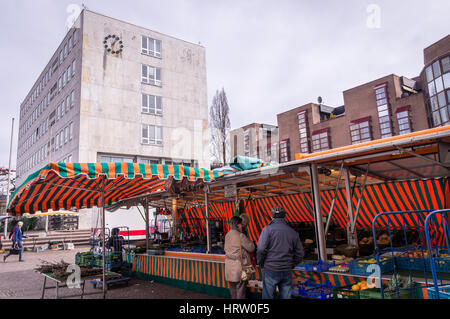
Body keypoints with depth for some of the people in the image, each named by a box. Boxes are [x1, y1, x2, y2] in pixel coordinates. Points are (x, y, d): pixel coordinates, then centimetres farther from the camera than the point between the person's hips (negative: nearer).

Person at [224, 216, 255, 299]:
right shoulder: (240, 236, -18)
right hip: (239, 265, -7)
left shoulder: (227, 235, 5)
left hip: (229, 267, 7)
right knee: (240, 289, 4)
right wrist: (247, 240, 5)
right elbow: (251, 248, -10)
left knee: (232, 288, 19)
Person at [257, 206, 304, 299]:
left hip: (270, 270, -3)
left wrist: (261, 264, 1)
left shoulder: (268, 229, -8)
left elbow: (261, 250, -14)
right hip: (287, 272, 4)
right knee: (286, 296, 12)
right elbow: (300, 254, 8)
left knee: (267, 296, 7)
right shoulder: (293, 232, 5)